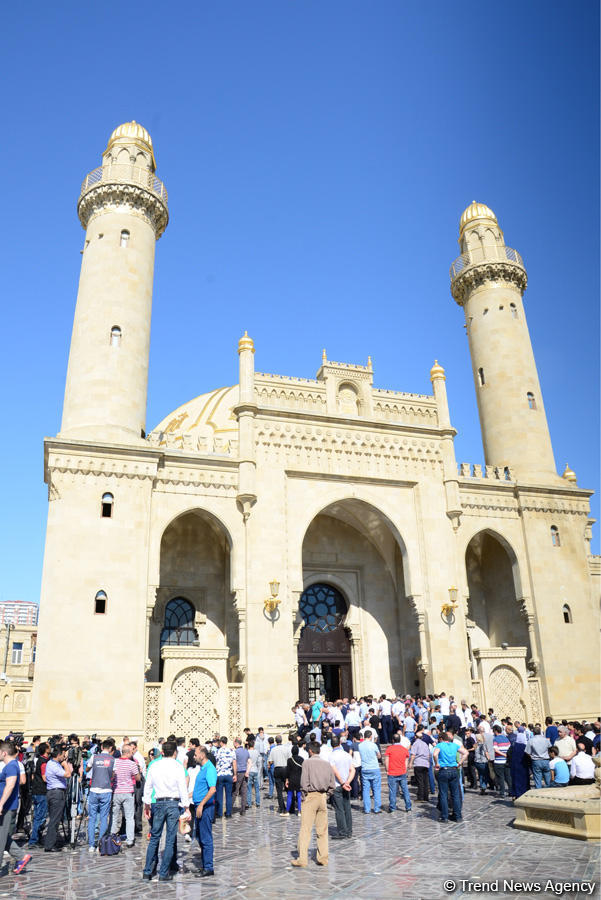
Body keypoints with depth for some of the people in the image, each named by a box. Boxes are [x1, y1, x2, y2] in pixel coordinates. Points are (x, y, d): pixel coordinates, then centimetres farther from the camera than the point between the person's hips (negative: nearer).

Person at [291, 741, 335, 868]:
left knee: (305, 829, -1)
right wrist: (325, 795, 13)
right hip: (323, 797, 5)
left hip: (311, 796, -5)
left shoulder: (307, 762, -6)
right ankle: (323, 858, 14)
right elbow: (332, 785, 8)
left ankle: (303, 859, -2)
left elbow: (304, 782, -12)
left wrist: (304, 796, -3)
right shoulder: (327, 764, 9)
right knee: (322, 830, 11)